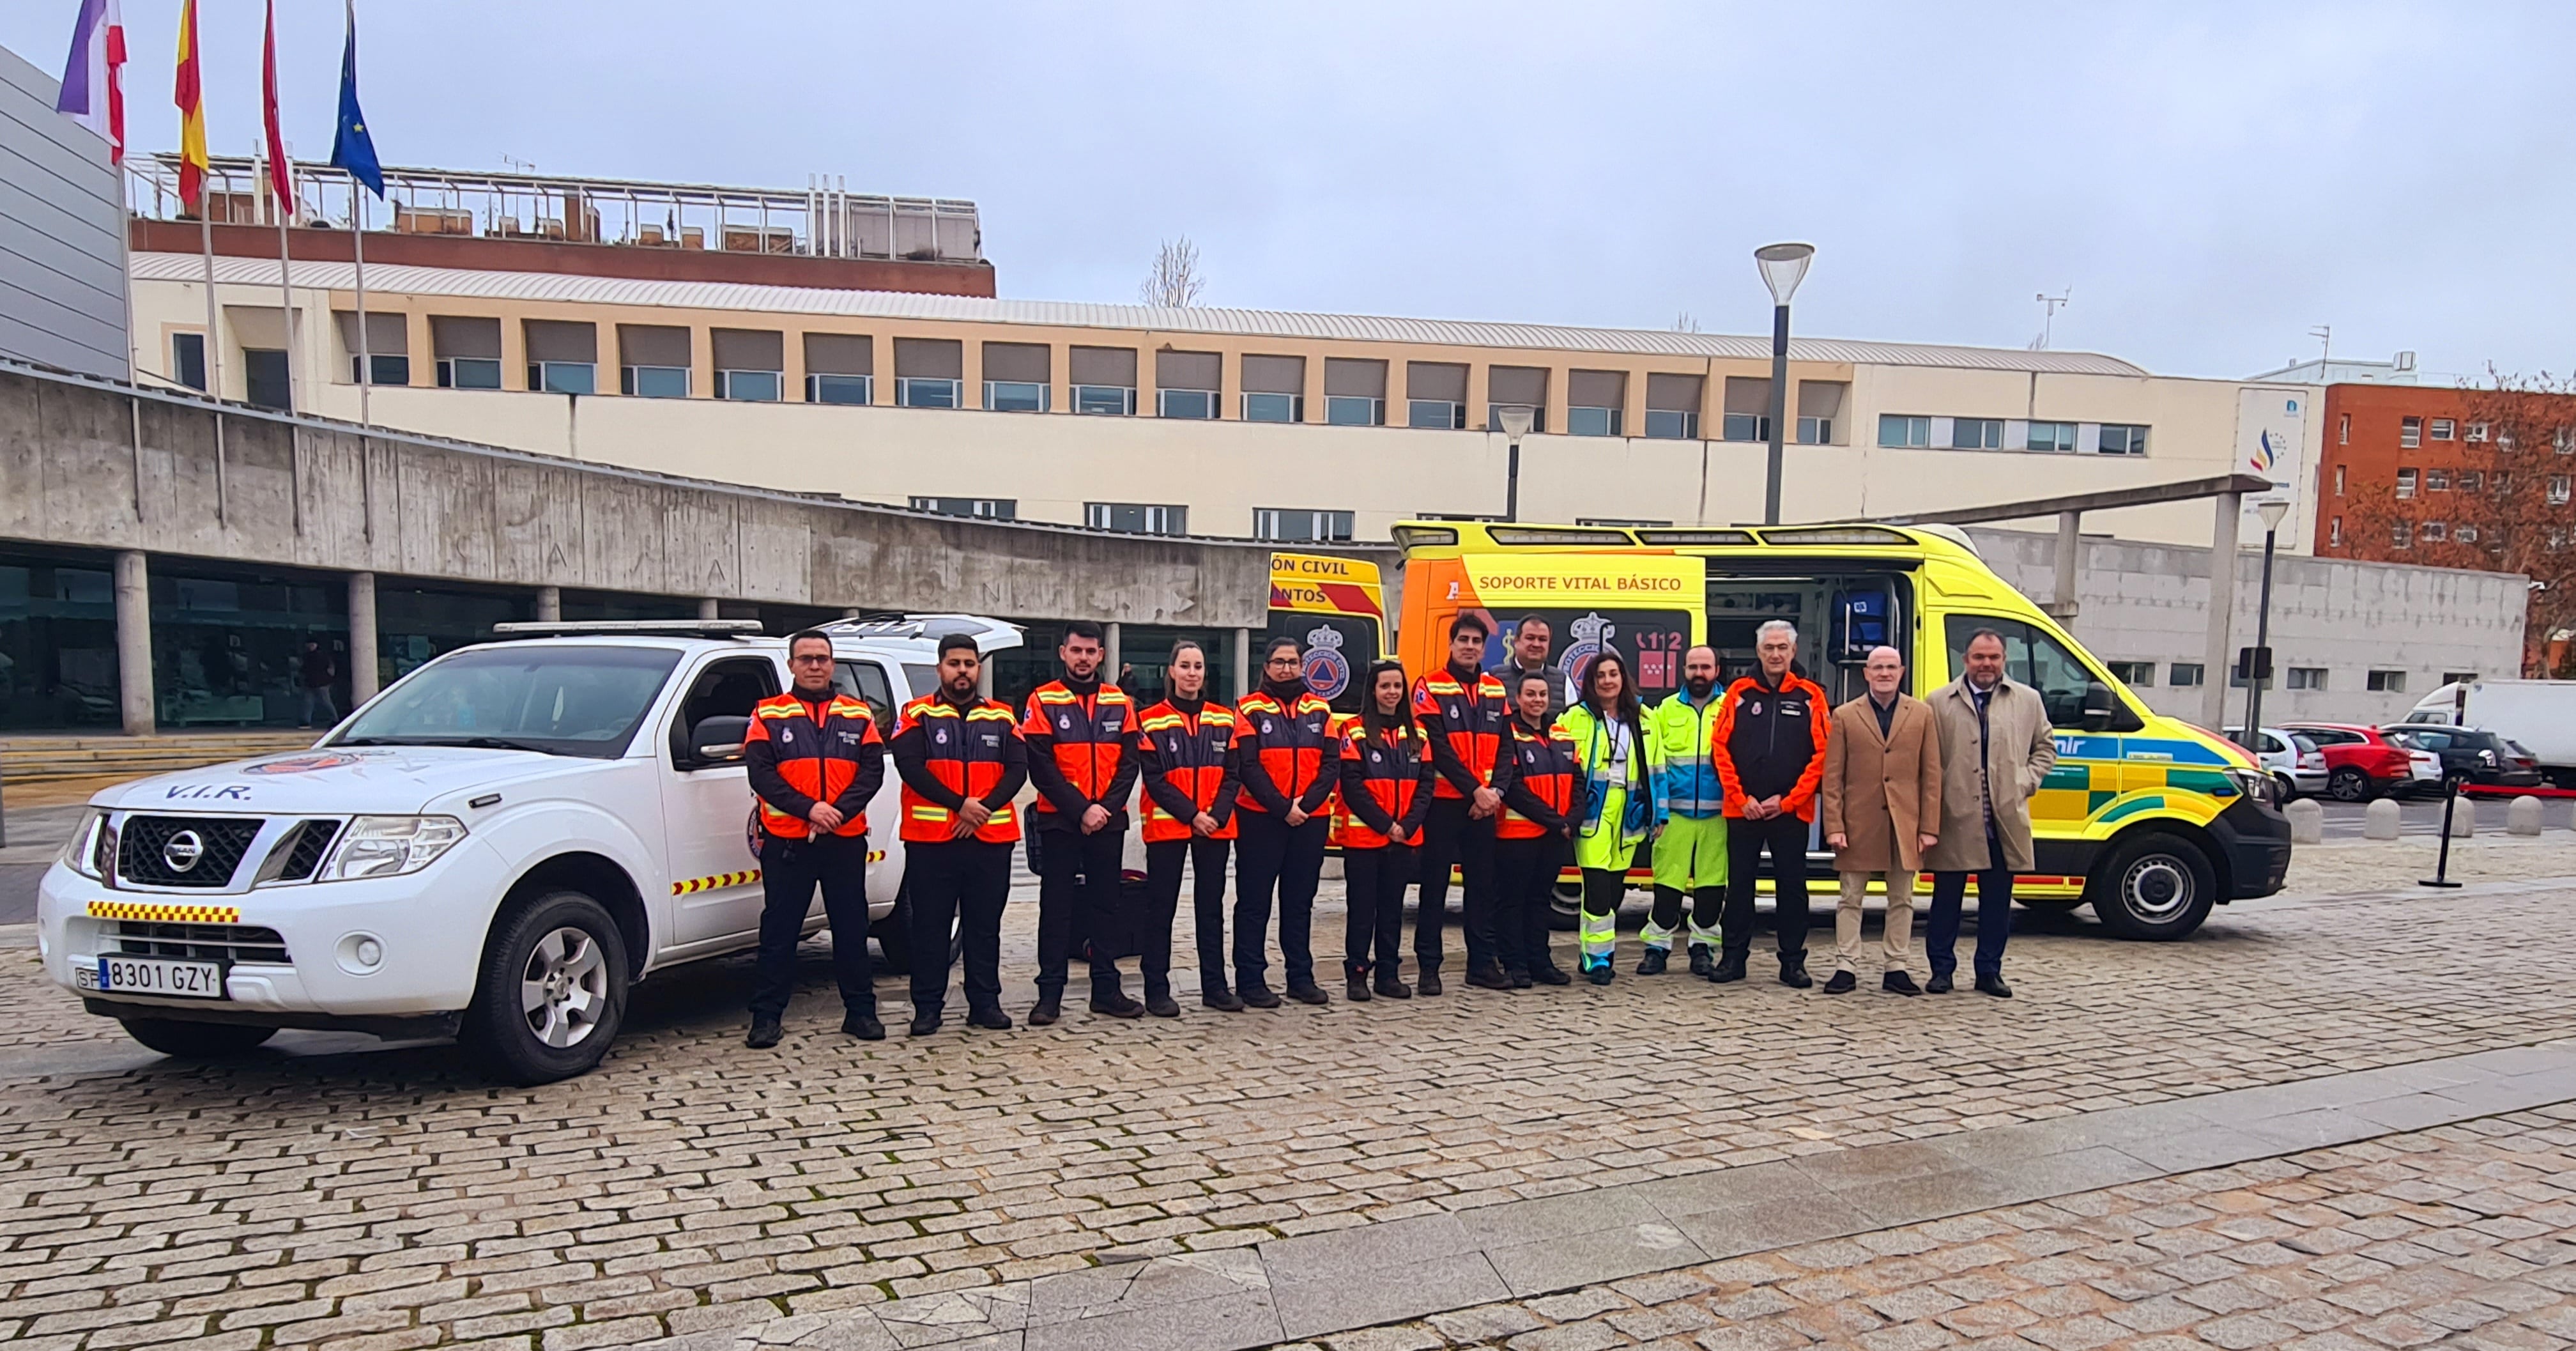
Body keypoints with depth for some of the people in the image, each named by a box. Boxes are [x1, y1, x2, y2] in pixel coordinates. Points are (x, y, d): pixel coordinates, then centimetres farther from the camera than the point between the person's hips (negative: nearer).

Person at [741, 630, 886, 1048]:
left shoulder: (858, 716, 10)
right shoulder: (768, 715, 4)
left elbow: (873, 771, 1)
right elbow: (760, 773, -6)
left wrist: (839, 812, -14)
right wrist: (809, 809, -17)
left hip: (846, 841, 2)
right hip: (786, 841, -2)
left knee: (852, 927, 8)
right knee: (779, 930, 3)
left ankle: (861, 1010, 17)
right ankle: (766, 1016, 11)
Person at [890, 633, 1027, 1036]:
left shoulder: (1002, 718, 11)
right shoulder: (917, 715, 3)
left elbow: (1017, 769, 2)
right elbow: (910, 766, -10)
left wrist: (985, 808, -13)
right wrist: (960, 804, -17)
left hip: (991, 839, 2)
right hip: (930, 839, -2)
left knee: (985, 925, 8)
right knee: (930, 925, 3)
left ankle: (985, 1003, 17)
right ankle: (927, 1007, 10)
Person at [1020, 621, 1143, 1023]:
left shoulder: (1119, 703, 8)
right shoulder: (1043, 701, -2)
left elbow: (1129, 764, 3)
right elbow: (1041, 767, -9)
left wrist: (1106, 808, -11)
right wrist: (1081, 810, -15)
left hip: (1108, 821, 3)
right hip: (1059, 822, -3)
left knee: (1106, 904, 9)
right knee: (1056, 906, 1)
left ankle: (1106, 989, 17)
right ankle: (1050, 994, 7)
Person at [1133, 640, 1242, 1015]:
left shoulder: (1224, 719, 9)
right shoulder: (1151, 721, -2)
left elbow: (1232, 774, 4)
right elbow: (1154, 780, -7)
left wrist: (1217, 814, -11)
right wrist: (1191, 815, -14)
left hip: (1216, 827, 4)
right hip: (1166, 826, -3)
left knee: (1212, 906, 9)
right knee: (1161, 908, 0)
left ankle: (1215, 986, 17)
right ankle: (1156, 990, 6)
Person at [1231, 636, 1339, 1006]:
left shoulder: (1320, 710, 9)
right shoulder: (1250, 709, -1)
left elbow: (1332, 766, 2)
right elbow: (1248, 767, -9)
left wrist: (1307, 803, -12)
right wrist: (1283, 808, -15)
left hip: (1310, 820, 4)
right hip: (1261, 819, -3)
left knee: (1300, 901, 11)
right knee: (1254, 901, 1)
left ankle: (1301, 977, 19)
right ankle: (1250, 979, 7)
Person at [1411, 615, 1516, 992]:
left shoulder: (1496, 691, 12)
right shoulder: (1430, 687, -4)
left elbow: (1505, 748, 9)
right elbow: (1439, 748, -12)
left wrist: (1496, 790, -7)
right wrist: (1475, 790, -15)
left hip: (1484, 805, 5)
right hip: (1443, 802, -5)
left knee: (1483, 885, 10)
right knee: (1435, 886, 1)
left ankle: (1483, 962, 19)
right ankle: (1428, 967, 7)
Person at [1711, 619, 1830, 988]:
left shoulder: (1810, 696, 2)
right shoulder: (1740, 692, 4)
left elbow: (1821, 755, -2)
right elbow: (1720, 748, 1)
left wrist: (1786, 801, -8)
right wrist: (1742, 798, -6)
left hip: (1792, 811, -1)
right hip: (1743, 809, 1)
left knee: (1792, 886, 6)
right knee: (1739, 884, 7)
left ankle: (1793, 961, 15)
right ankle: (1733, 957, 16)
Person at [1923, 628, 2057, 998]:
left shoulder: (2028, 700, 10)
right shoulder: (1939, 702, 1)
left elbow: (2045, 746, 19)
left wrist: (2028, 781, 3)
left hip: (2005, 820, 2)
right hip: (1956, 818, -2)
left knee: (1997, 901, 9)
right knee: (1947, 898, 6)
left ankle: (1989, 971, 20)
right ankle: (1941, 969, 16)